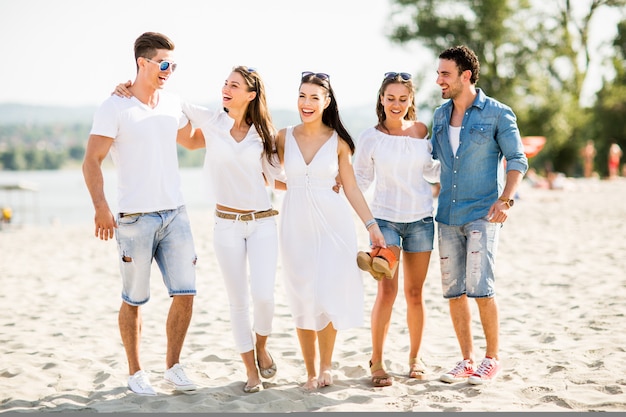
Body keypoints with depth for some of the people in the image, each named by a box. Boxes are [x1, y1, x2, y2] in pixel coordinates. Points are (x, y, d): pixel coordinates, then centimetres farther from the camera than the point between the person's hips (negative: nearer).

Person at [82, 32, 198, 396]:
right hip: (135, 217, -5)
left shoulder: (173, 105, 10)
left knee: (185, 293, 1)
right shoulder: (115, 108, -6)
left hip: (175, 213, 5)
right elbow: (92, 162, -10)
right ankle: (136, 372, 19)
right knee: (135, 300, 4)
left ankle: (174, 366, 18)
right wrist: (101, 207, -21)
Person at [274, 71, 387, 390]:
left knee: (330, 296, -4)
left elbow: (351, 187, 3)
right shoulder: (284, 137, 4)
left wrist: (372, 226, 0)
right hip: (296, 224, 1)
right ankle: (311, 372, 15)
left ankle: (326, 366, 16)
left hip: (333, 223, -1)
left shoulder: (338, 141, 1)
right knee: (303, 300, 3)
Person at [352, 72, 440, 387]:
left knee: (415, 292, 7)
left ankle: (415, 357, 22)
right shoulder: (370, 137, -2)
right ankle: (376, 361, -1)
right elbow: (361, 179, 6)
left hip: (420, 219, 3)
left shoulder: (421, 131, 4)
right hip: (385, 217, -2)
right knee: (387, 290, -12)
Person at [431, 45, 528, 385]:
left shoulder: (497, 114, -4)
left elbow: (517, 160, -3)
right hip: (447, 215, 5)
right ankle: (467, 361, 16)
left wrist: (505, 199, -14)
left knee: (480, 287, -12)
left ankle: (492, 358, 6)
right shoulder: (440, 115, 11)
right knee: (453, 291, 5)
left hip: (482, 214, -5)